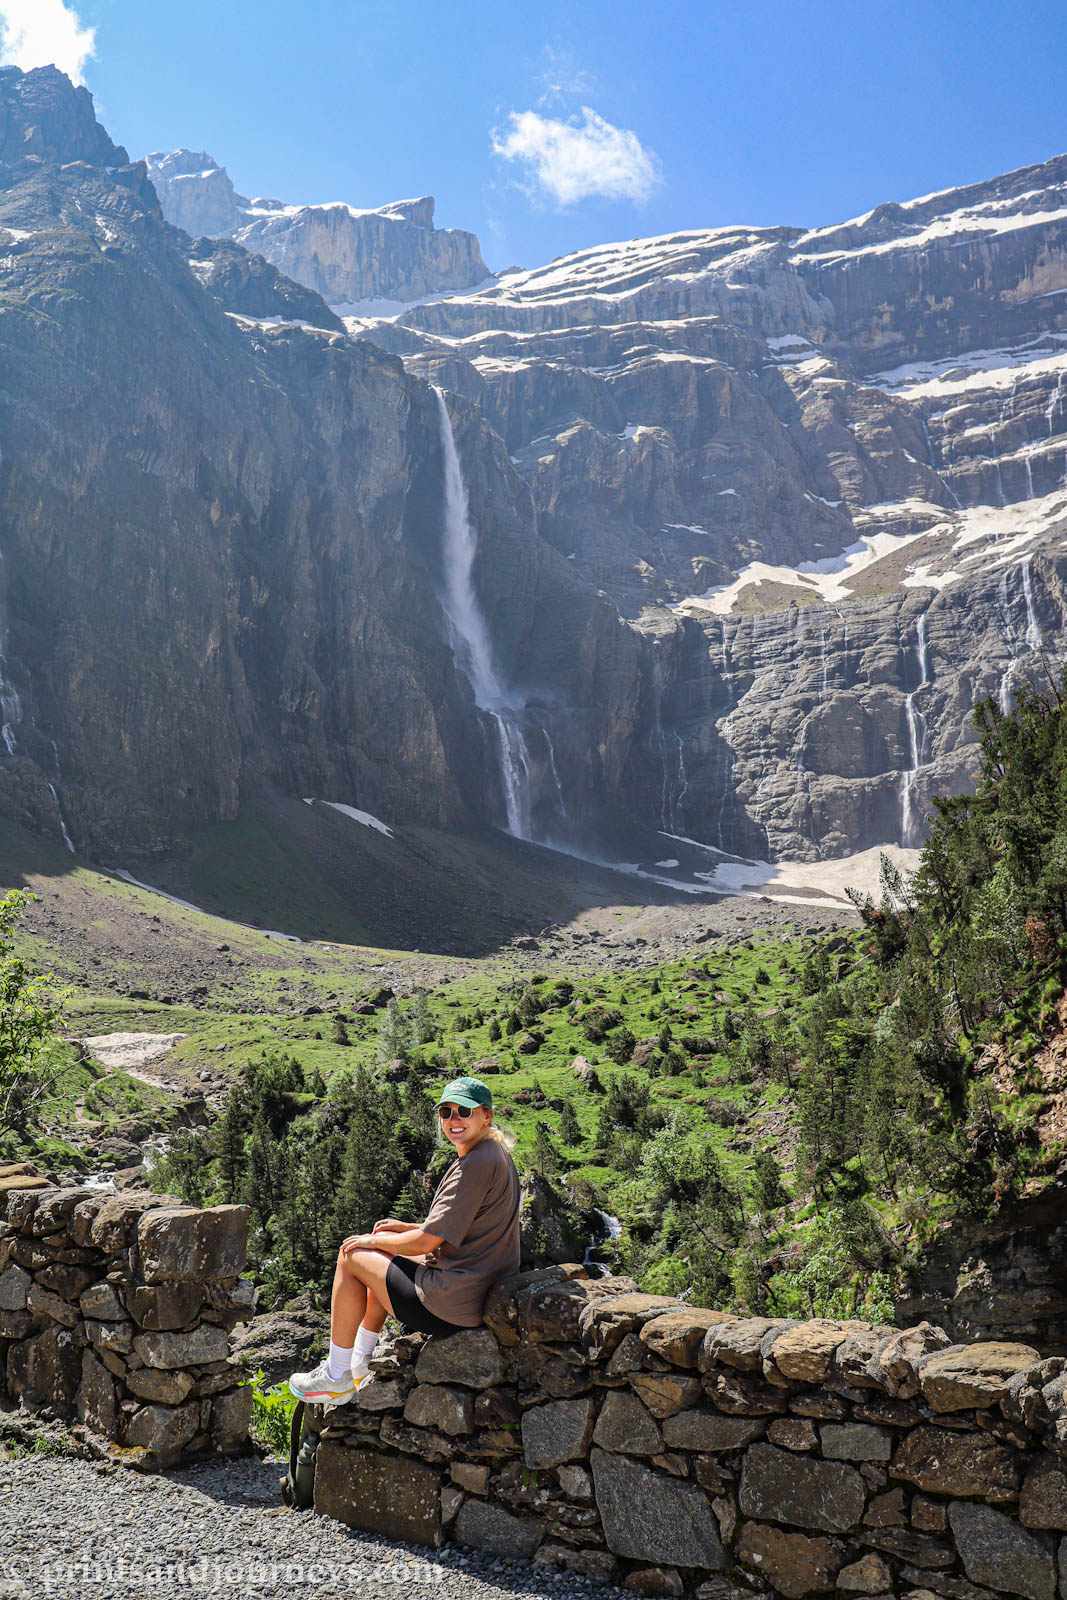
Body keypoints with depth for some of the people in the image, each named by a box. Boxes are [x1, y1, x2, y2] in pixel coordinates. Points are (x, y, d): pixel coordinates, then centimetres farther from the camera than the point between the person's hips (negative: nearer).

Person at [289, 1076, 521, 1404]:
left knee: (351, 1256, 6)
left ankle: (336, 1378, 15)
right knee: (383, 1255, 29)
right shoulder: (496, 1154, 9)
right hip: (485, 1296, 10)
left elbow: (426, 1243, -20)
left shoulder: (477, 1163, -22)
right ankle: (360, 1363, 37)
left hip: (450, 1307, -10)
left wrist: (374, 1241, -3)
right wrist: (407, 1228, 13)